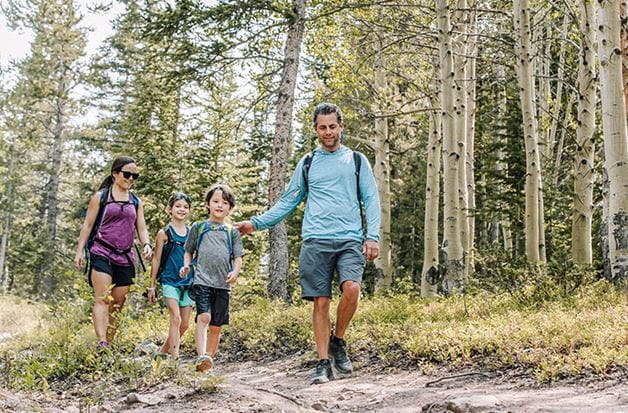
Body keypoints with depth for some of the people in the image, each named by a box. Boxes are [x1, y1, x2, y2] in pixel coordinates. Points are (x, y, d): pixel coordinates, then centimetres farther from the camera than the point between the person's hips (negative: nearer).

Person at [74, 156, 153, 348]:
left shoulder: (136, 202, 16)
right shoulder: (101, 197, 5)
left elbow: (141, 228, 13)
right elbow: (87, 225, 4)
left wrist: (146, 244, -7)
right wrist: (80, 250, -3)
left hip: (125, 257, 5)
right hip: (102, 253, -5)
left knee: (117, 305, 4)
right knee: (102, 299, -18)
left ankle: (109, 343, 9)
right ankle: (101, 342, -28)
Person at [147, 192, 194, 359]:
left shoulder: (192, 233, 9)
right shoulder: (164, 233, -1)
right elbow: (156, 260, 2)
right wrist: (151, 286, 1)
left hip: (188, 283, 5)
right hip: (170, 281, -5)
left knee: (185, 324, 7)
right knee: (176, 319, -18)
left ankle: (163, 351, 25)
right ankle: (175, 356, -17)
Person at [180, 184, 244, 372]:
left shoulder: (232, 232, 14)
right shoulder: (199, 227, 12)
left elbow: (238, 257, 11)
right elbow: (188, 251, 19)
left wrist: (235, 272, -9)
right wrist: (186, 265, 0)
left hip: (223, 284, 3)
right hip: (202, 280, -2)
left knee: (216, 326, 5)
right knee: (203, 317, -22)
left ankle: (210, 357, 16)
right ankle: (201, 356, -33)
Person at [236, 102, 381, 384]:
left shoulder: (357, 160, 13)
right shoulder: (307, 163, 17)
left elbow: (371, 200, 8)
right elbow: (289, 201, 18)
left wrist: (373, 236, -5)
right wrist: (257, 223, 9)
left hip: (350, 240, -1)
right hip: (316, 242, 1)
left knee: (351, 289, -23)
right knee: (321, 302, -3)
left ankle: (338, 341, 1)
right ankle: (324, 363, 5)